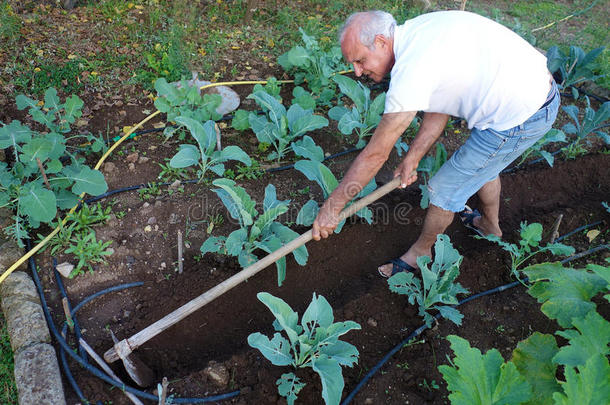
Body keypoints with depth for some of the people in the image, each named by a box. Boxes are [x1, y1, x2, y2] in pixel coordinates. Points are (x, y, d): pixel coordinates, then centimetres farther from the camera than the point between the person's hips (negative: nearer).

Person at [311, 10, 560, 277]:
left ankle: (421, 252, 31)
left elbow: (375, 155, -21)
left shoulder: (411, 71, -26)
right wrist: (412, 159, 6)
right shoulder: (418, 30, 2)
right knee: (482, 164, 32)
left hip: (520, 118, -9)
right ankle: (490, 225, 57)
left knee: (445, 190, 4)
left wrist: (332, 206, -11)